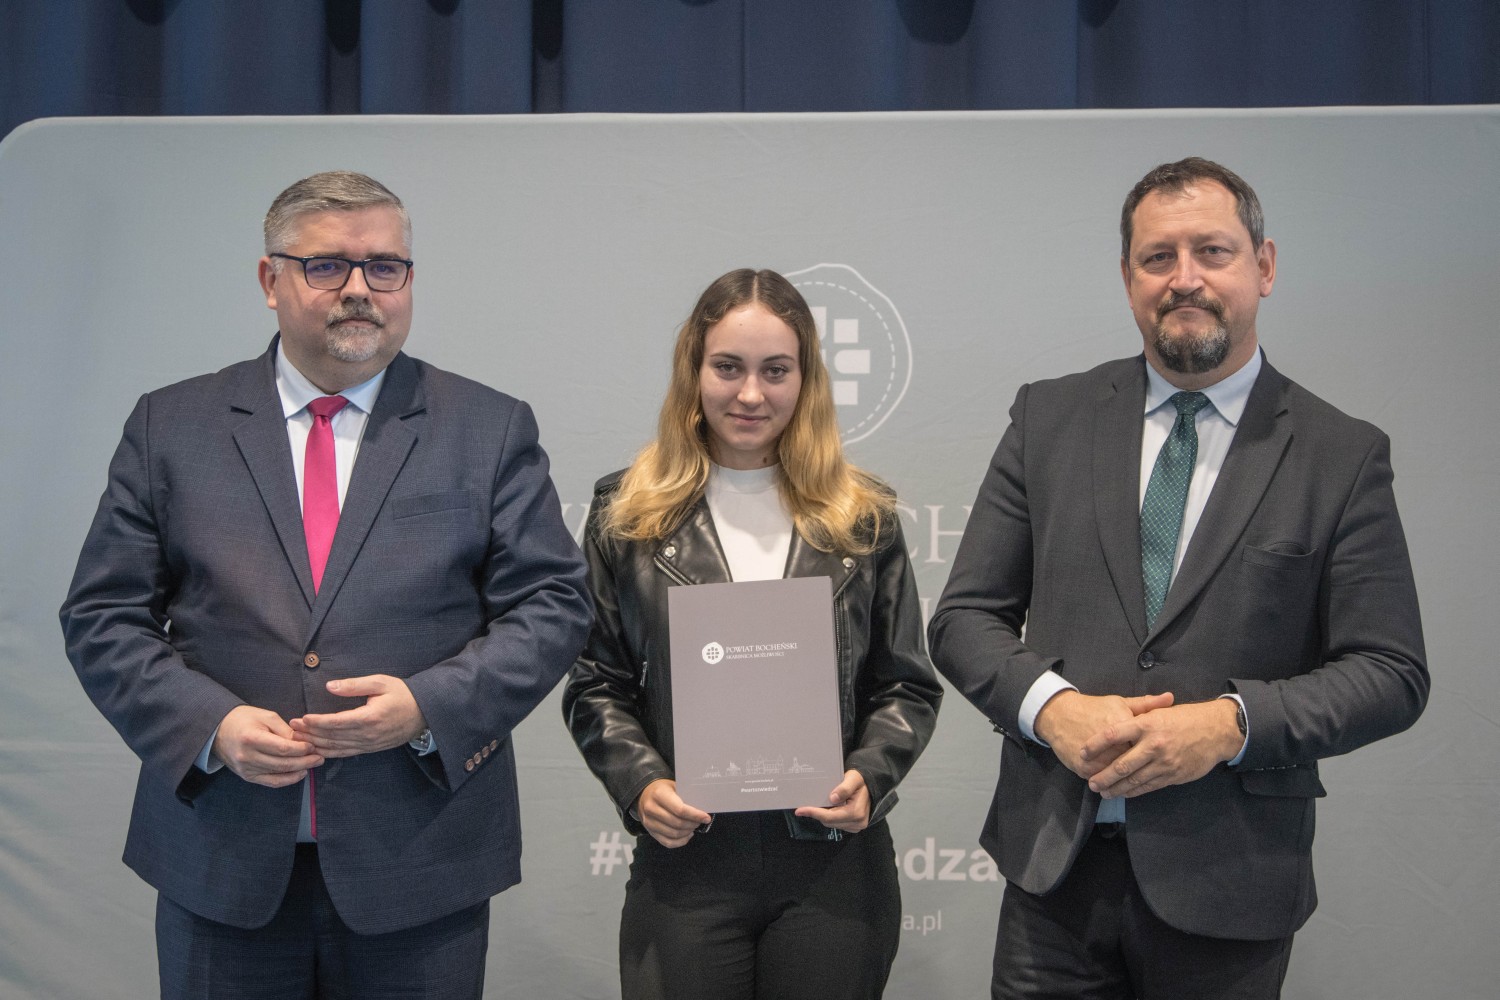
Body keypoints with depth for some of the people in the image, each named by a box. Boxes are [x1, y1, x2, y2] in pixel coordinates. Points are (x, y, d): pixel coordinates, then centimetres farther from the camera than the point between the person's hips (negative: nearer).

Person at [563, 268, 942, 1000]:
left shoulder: (861, 518, 7)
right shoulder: (628, 514, 5)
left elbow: (907, 686, 8)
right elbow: (595, 686, 6)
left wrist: (868, 778, -10)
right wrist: (641, 784, -10)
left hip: (834, 862, 1)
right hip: (684, 862, -1)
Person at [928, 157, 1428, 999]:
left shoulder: (1344, 456, -2)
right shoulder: (1050, 418, 4)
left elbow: (1392, 673, -3)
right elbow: (964, 616, 3)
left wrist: (1232, 722, -18)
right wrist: (1052, 705, -15)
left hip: (1230, 887, -1)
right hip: (1055, 864, 2)